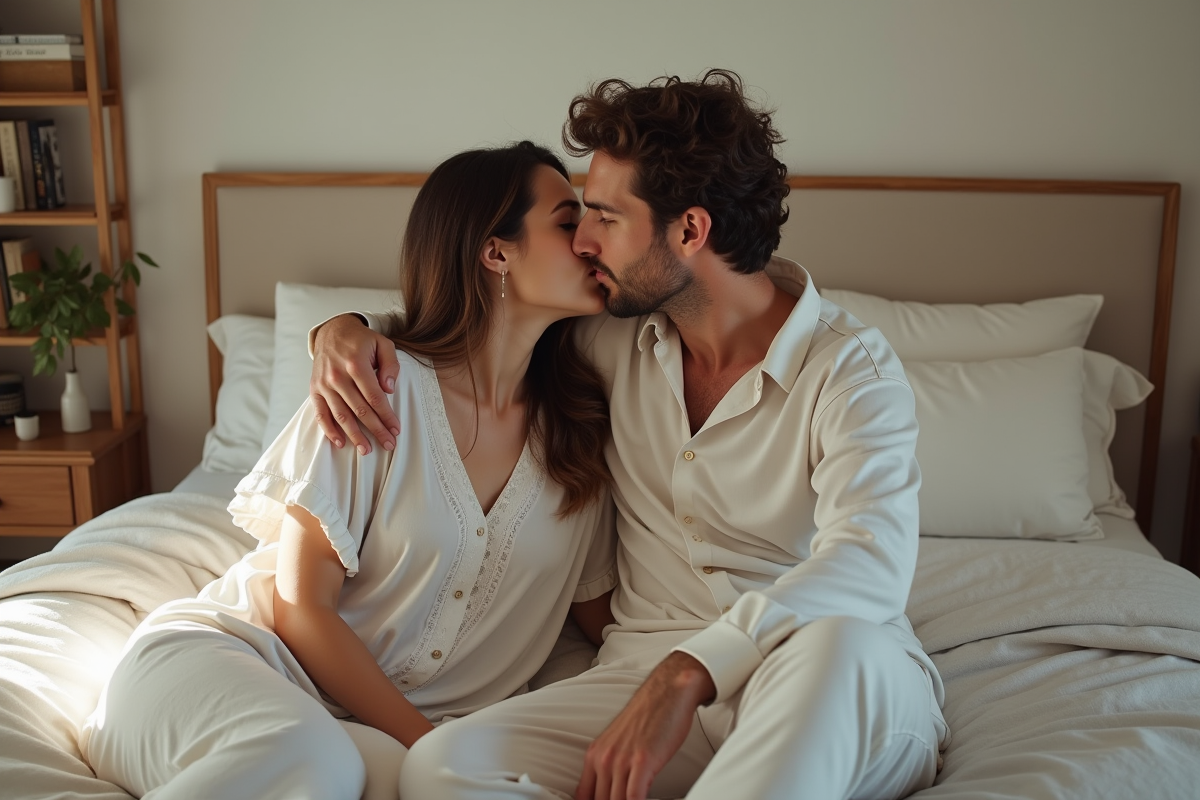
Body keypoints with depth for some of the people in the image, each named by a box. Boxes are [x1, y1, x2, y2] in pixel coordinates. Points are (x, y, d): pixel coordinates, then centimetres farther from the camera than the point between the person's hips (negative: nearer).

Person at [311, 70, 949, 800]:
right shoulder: (612, 339, 8)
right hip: (650, 673, 4)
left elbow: (870, 564, -25)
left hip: (843, 698, -3)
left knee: (838, 643, -41)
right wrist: (345, 326, 0)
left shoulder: (851, 368, -8)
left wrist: (690, 670, -37)